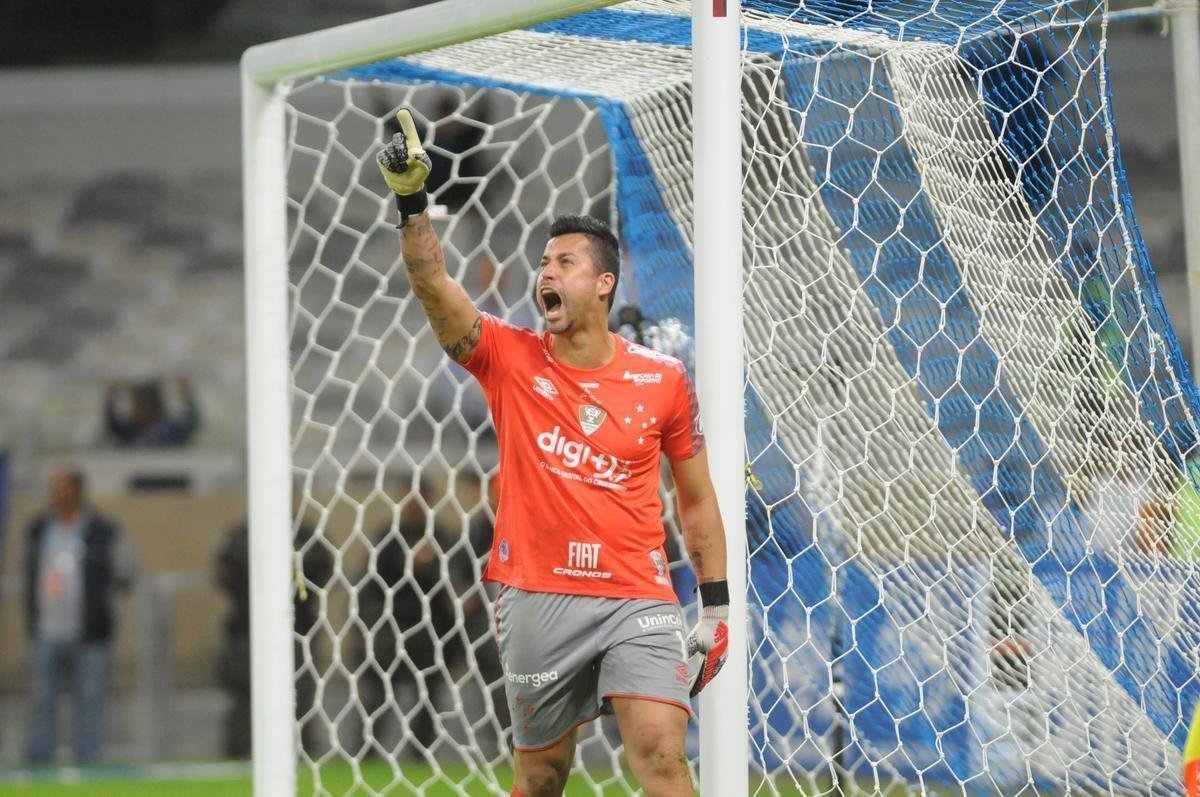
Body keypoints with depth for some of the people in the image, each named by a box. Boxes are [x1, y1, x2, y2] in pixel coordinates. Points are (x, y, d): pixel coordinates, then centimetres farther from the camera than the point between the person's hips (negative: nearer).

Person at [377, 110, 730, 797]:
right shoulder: (509, 359, 2)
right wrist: (413, 200, -27)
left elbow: (697, 498, 11)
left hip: (638, 600, -1)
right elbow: (434, 285, -12)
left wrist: (717, 606, 8)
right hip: (537, 599, 1)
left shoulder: (664, 379, 3)